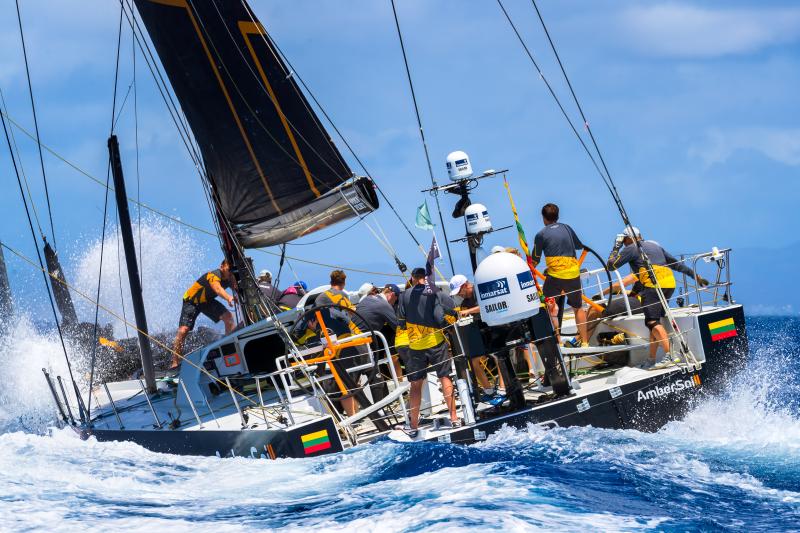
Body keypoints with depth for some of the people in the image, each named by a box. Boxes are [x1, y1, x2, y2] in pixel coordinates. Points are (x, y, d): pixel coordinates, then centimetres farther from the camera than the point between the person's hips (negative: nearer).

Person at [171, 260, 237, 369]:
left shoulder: (230, 279, -10)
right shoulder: (213, 276, -34)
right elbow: (218, 289, -54)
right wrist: (228, 298, -74)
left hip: (207, 301, 6)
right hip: (191, 301, -6)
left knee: (228, 317, -10)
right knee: (183, 330, -18)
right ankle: (175, 363, -14)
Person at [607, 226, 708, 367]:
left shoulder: (631, 249, 7)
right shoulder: (654, 245, 28)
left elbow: (611, 265, 8)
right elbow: (676, 263, 29)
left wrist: (616, 248, 23)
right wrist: (695, 276, 31)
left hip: (653, 286, -8)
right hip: (670, 284, 8)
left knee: (652, 322, -14)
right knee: (653, 321, 14)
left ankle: (669, 355, -30)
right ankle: (652, 359, 13)